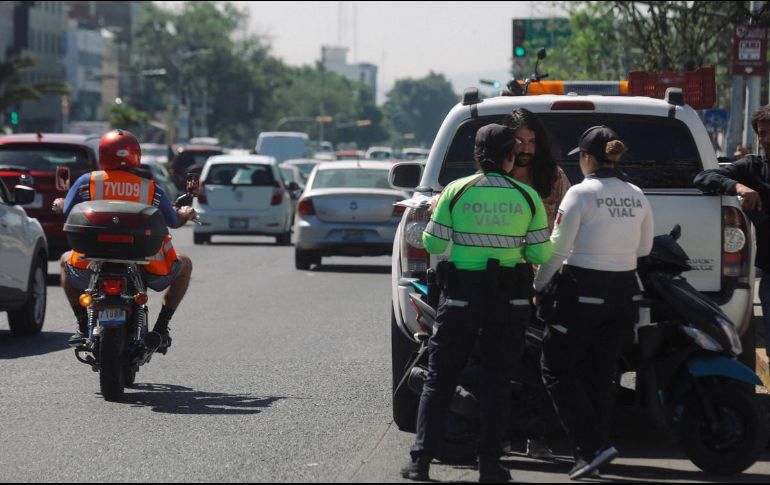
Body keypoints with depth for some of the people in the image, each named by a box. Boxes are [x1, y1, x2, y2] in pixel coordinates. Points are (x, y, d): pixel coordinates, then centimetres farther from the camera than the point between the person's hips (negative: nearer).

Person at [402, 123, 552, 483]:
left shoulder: (456, 192, -5)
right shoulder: (527, 197, -3)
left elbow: (432, 244, -2)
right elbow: (541, 254, -2)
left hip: (461, 294, -1)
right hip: (509, 299, 1)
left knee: (439, 378, 6)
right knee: (497, 381, 9)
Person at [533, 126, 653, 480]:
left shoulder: (581, 193, -12)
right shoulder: (637, 197, 5)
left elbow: (558, 248, -12)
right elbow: (644, 248, 15)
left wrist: (539, 286, 2)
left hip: (584, 291, -6)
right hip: (625, 292, 6)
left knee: (557, 370, 2)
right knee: (600, 375, 15)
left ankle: (592, 446, -10)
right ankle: (593, 449, 16)